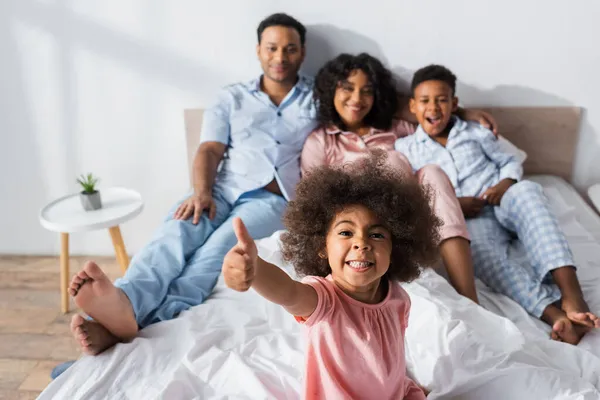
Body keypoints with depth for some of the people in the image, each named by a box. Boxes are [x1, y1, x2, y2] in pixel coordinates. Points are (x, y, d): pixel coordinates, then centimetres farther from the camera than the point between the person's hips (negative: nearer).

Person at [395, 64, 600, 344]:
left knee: (526, 191, -35)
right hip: (471, 220, -2)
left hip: (503, 203, 2)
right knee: (476, 248, -38)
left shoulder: (475, 132, 20)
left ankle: (570, 293, -46)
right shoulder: (405, 148, 11)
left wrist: (505, 183, -5)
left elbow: (510, 163, 20)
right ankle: (553, 312, -51)